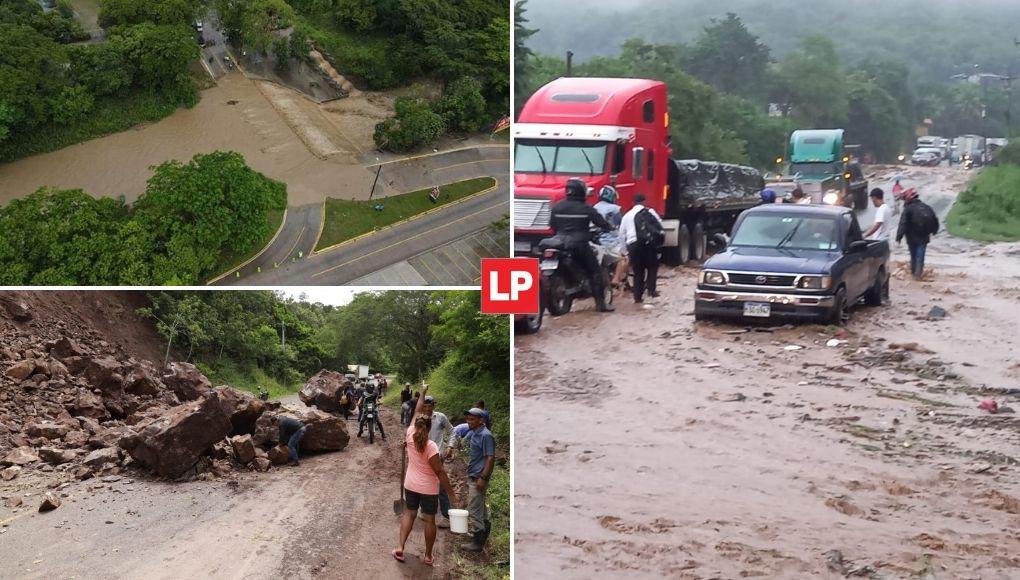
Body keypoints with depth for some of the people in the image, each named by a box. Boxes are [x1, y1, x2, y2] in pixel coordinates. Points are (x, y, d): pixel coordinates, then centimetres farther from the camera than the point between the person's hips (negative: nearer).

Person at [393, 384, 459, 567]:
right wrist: (452, 493, -18)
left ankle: (400, 548, 5)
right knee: (429, 519, 7)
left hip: (411, 485, 5)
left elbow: (417, 412, 4)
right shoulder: (431, 446, -23)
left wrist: (423, 392, 16)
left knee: (409, 513, 17)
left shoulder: (410, 436, -9)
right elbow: (439, 472, -23)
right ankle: (428, 555, 14)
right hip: (429, 488, -5)